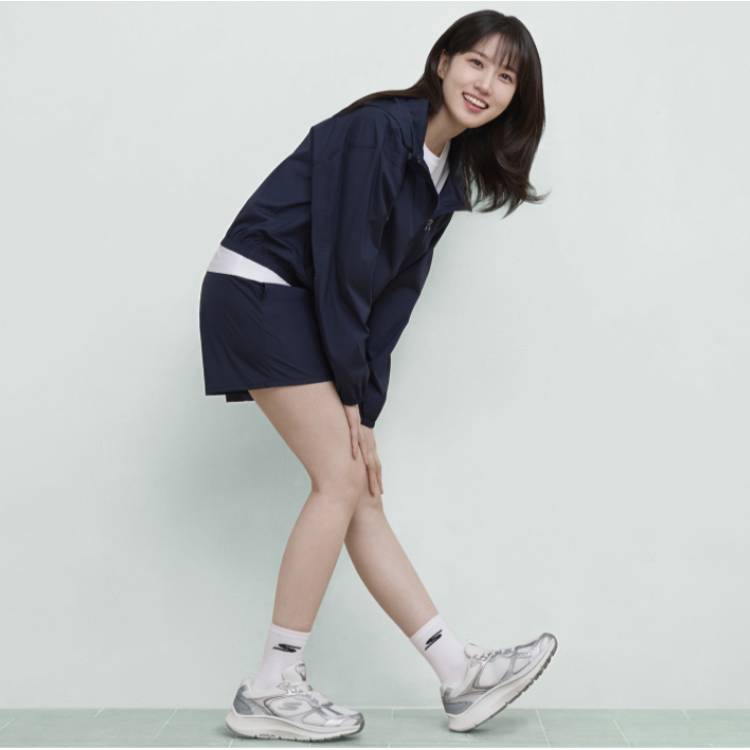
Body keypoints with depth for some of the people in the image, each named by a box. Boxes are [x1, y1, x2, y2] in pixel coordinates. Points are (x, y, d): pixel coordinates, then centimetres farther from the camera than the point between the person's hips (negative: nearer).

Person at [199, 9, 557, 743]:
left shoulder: (449, 176, 11)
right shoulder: (378, 129, -14)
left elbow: (394, 296, 5)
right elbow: (343, 263, -18)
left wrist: (363, 409, -4)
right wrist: (354, 397, -15)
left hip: (308, 313, 8)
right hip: (259, 292, -8)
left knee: (360, 489, 4)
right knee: (342, 478, -12)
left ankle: (460, 674, 6)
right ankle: (271, 690, -3)